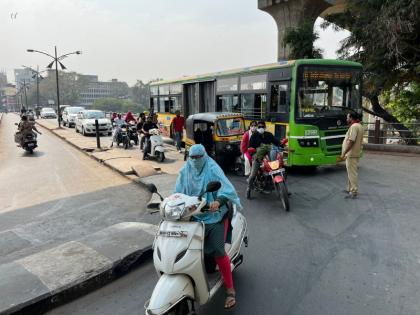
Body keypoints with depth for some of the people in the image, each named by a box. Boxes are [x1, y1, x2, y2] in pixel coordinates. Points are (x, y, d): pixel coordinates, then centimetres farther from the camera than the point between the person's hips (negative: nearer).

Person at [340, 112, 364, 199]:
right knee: (351, 173, 18)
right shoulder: (359, 126, 15)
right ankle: (350, 189, 29)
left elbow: (351, 141, -25)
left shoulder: (354, 126, -18)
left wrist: (343, 153, -23)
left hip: (351, 154, -11)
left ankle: (354, 192, -1)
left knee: (352, 173, -6)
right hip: (354, 153, 11)